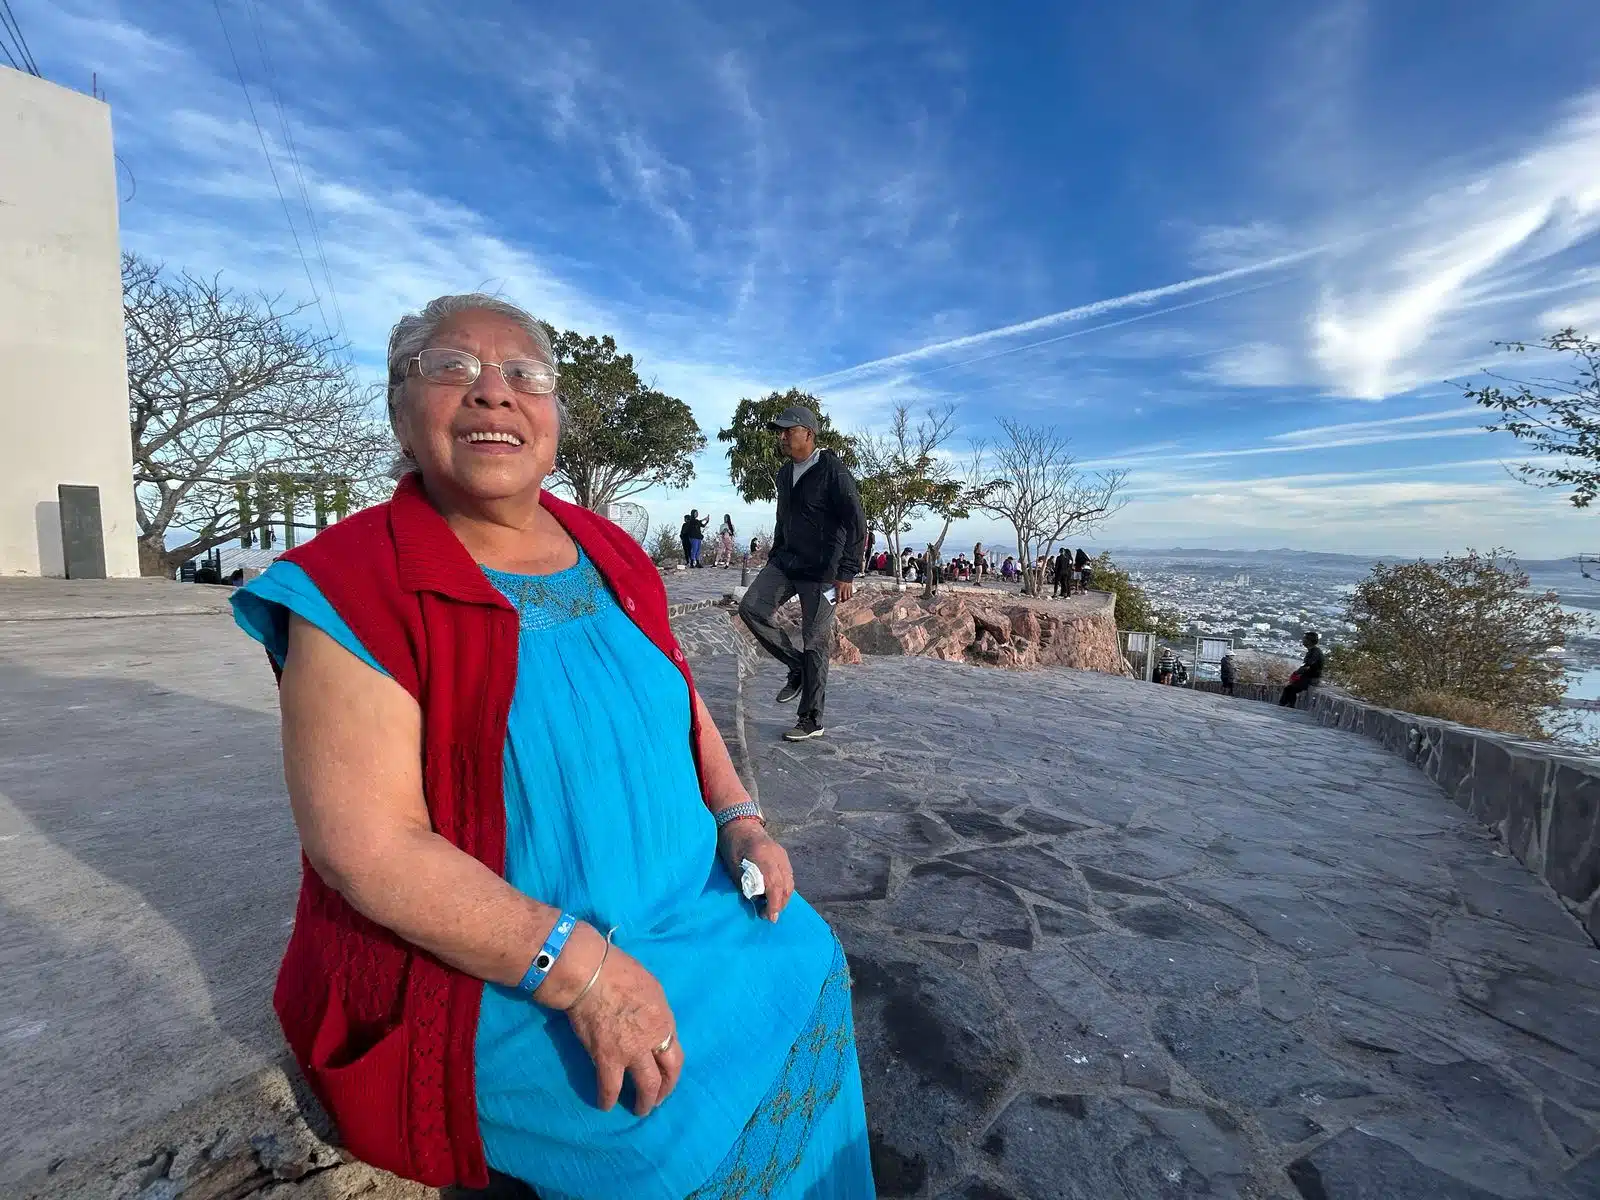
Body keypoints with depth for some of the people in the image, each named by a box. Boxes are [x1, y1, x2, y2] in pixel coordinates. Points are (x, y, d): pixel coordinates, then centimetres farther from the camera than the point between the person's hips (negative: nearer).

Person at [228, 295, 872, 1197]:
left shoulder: (613, 556, 3)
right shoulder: (353, 589, -16)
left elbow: (681, 700, 12)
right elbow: (366, 845, -21)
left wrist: (740, 820, -3)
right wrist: (577, 966, -25)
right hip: (494, 975, -5)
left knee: (804, 960, 3)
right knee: (695, 1104, -16)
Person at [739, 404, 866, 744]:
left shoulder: (831, 470, -11)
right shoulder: (784, 473, 12)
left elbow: (856, 524, -13)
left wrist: (846, 574, -17)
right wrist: (773, 559, 20)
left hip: (821, 570, -7)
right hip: (786, 562, 7)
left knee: (815, 642, -2)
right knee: (751, 607, -11)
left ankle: (811, 720, 12)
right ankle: (796, 666, 9)